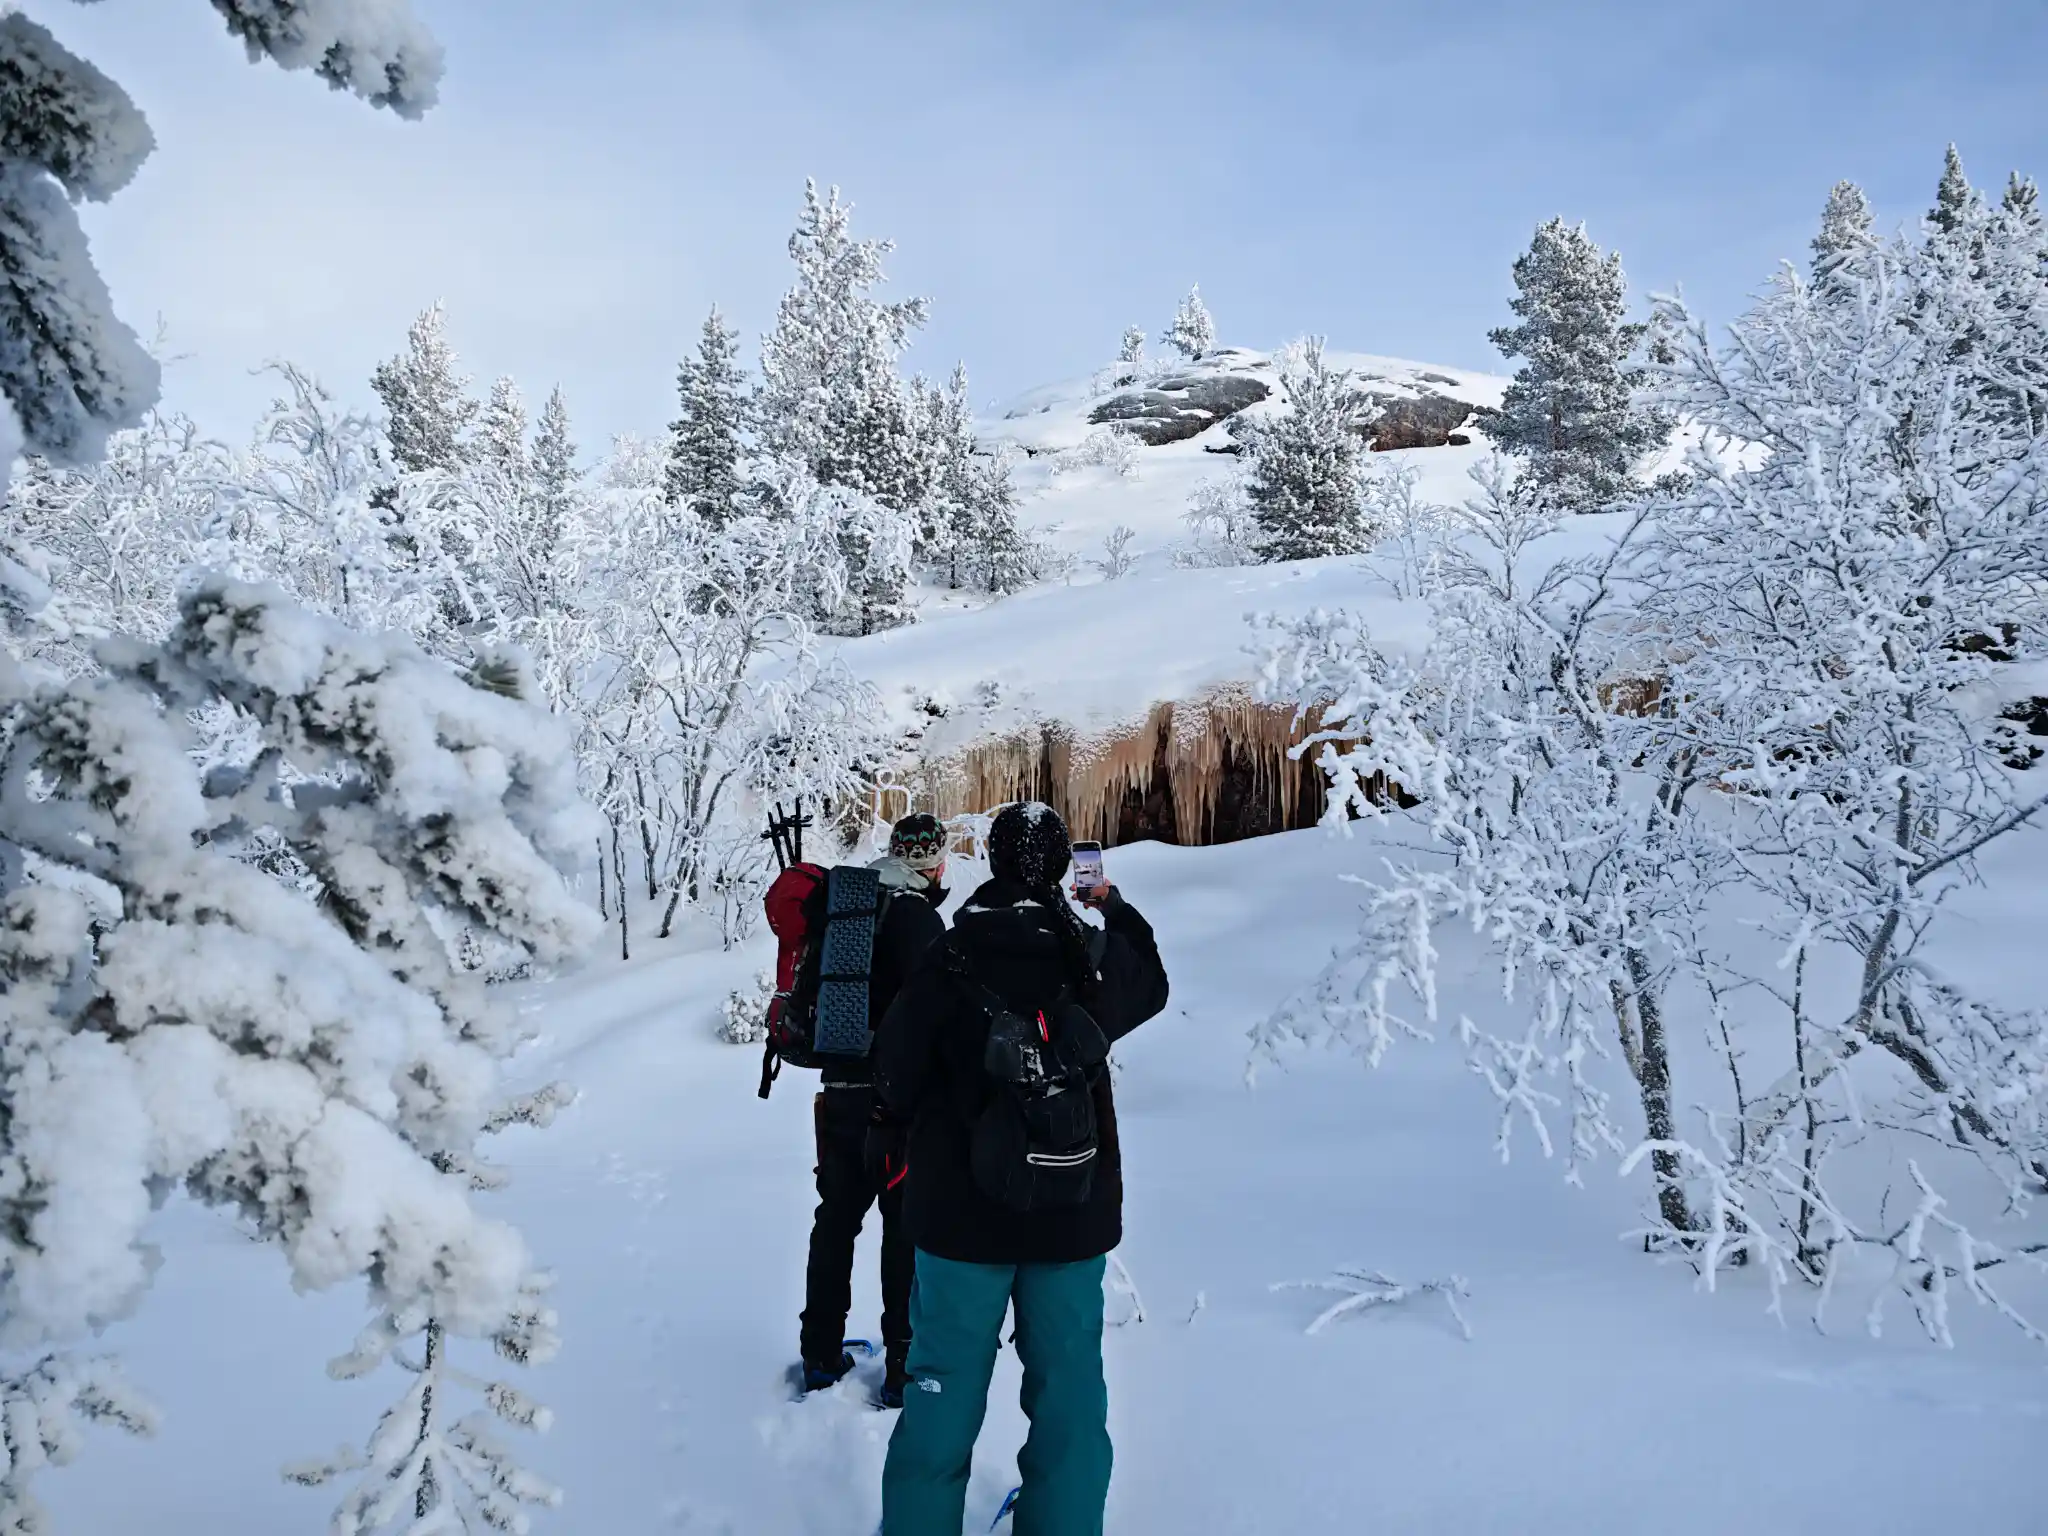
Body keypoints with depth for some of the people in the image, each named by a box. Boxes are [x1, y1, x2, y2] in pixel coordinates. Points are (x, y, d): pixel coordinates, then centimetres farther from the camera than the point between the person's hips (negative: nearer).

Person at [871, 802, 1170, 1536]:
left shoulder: (948, 957, -12)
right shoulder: (1094, 954, -5)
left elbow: (896, 1070, -7)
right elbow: (1150, 986, 18)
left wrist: (886, 1141, 13)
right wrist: (1116, 909, 33)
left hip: (962, 1206, -1)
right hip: (1073, 1207, 1)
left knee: (943, 1389, 10)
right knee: (1068, 1389, 12)